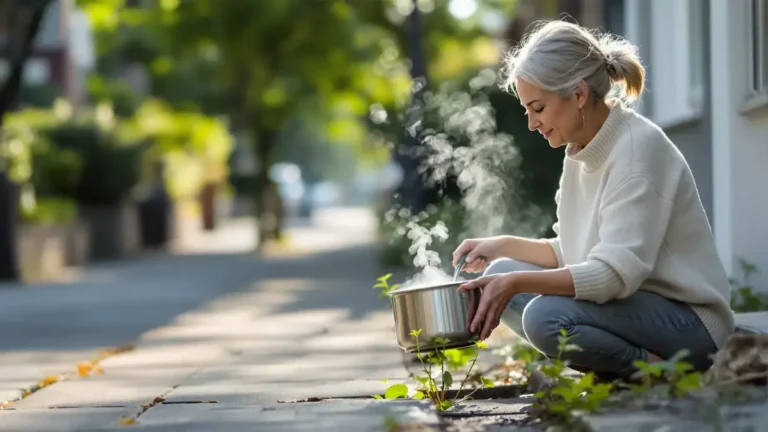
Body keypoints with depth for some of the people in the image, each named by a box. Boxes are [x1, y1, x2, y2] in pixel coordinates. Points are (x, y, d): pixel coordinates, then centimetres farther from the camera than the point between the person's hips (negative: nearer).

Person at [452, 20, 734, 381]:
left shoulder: (638, 147, -19)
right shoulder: (582, 149, 8)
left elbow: (616, 273, -27)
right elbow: (573, 253, 17)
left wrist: (516, 282, -32)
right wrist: (502, 246, 6)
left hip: (690, 324, -9)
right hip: (635, 301, 9)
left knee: (546, 317, -30)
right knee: (500, 274, 3)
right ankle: (620, 375, 0)